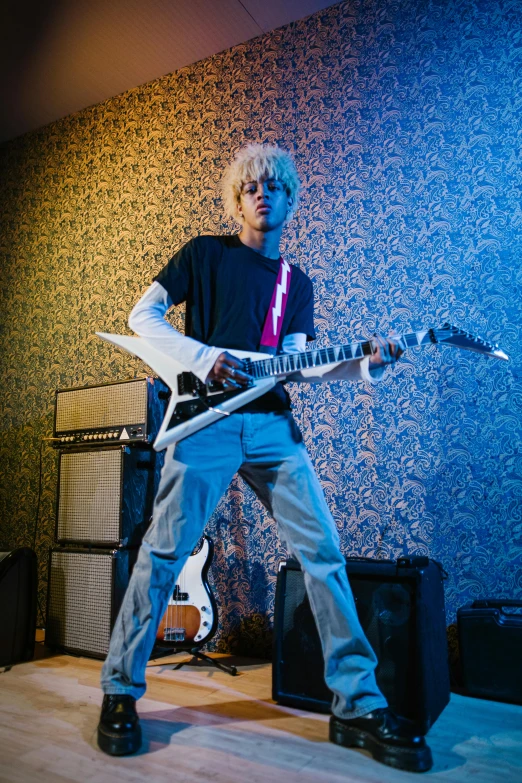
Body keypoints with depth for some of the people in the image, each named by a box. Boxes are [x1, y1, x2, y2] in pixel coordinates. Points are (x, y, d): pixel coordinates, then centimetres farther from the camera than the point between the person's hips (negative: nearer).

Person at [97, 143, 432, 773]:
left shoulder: (297, 284, 20)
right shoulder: (204, 253, 9)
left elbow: (298, 368, 12)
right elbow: (142, 316, 4)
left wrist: (365, 365, -3)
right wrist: (203, 359, -11)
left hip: (273, 425, 4)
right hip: (205, 420, -3)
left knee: (323, 550, -1)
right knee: (164, 551, 0)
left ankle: (359, 705, 12)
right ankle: (120, 692, 20)